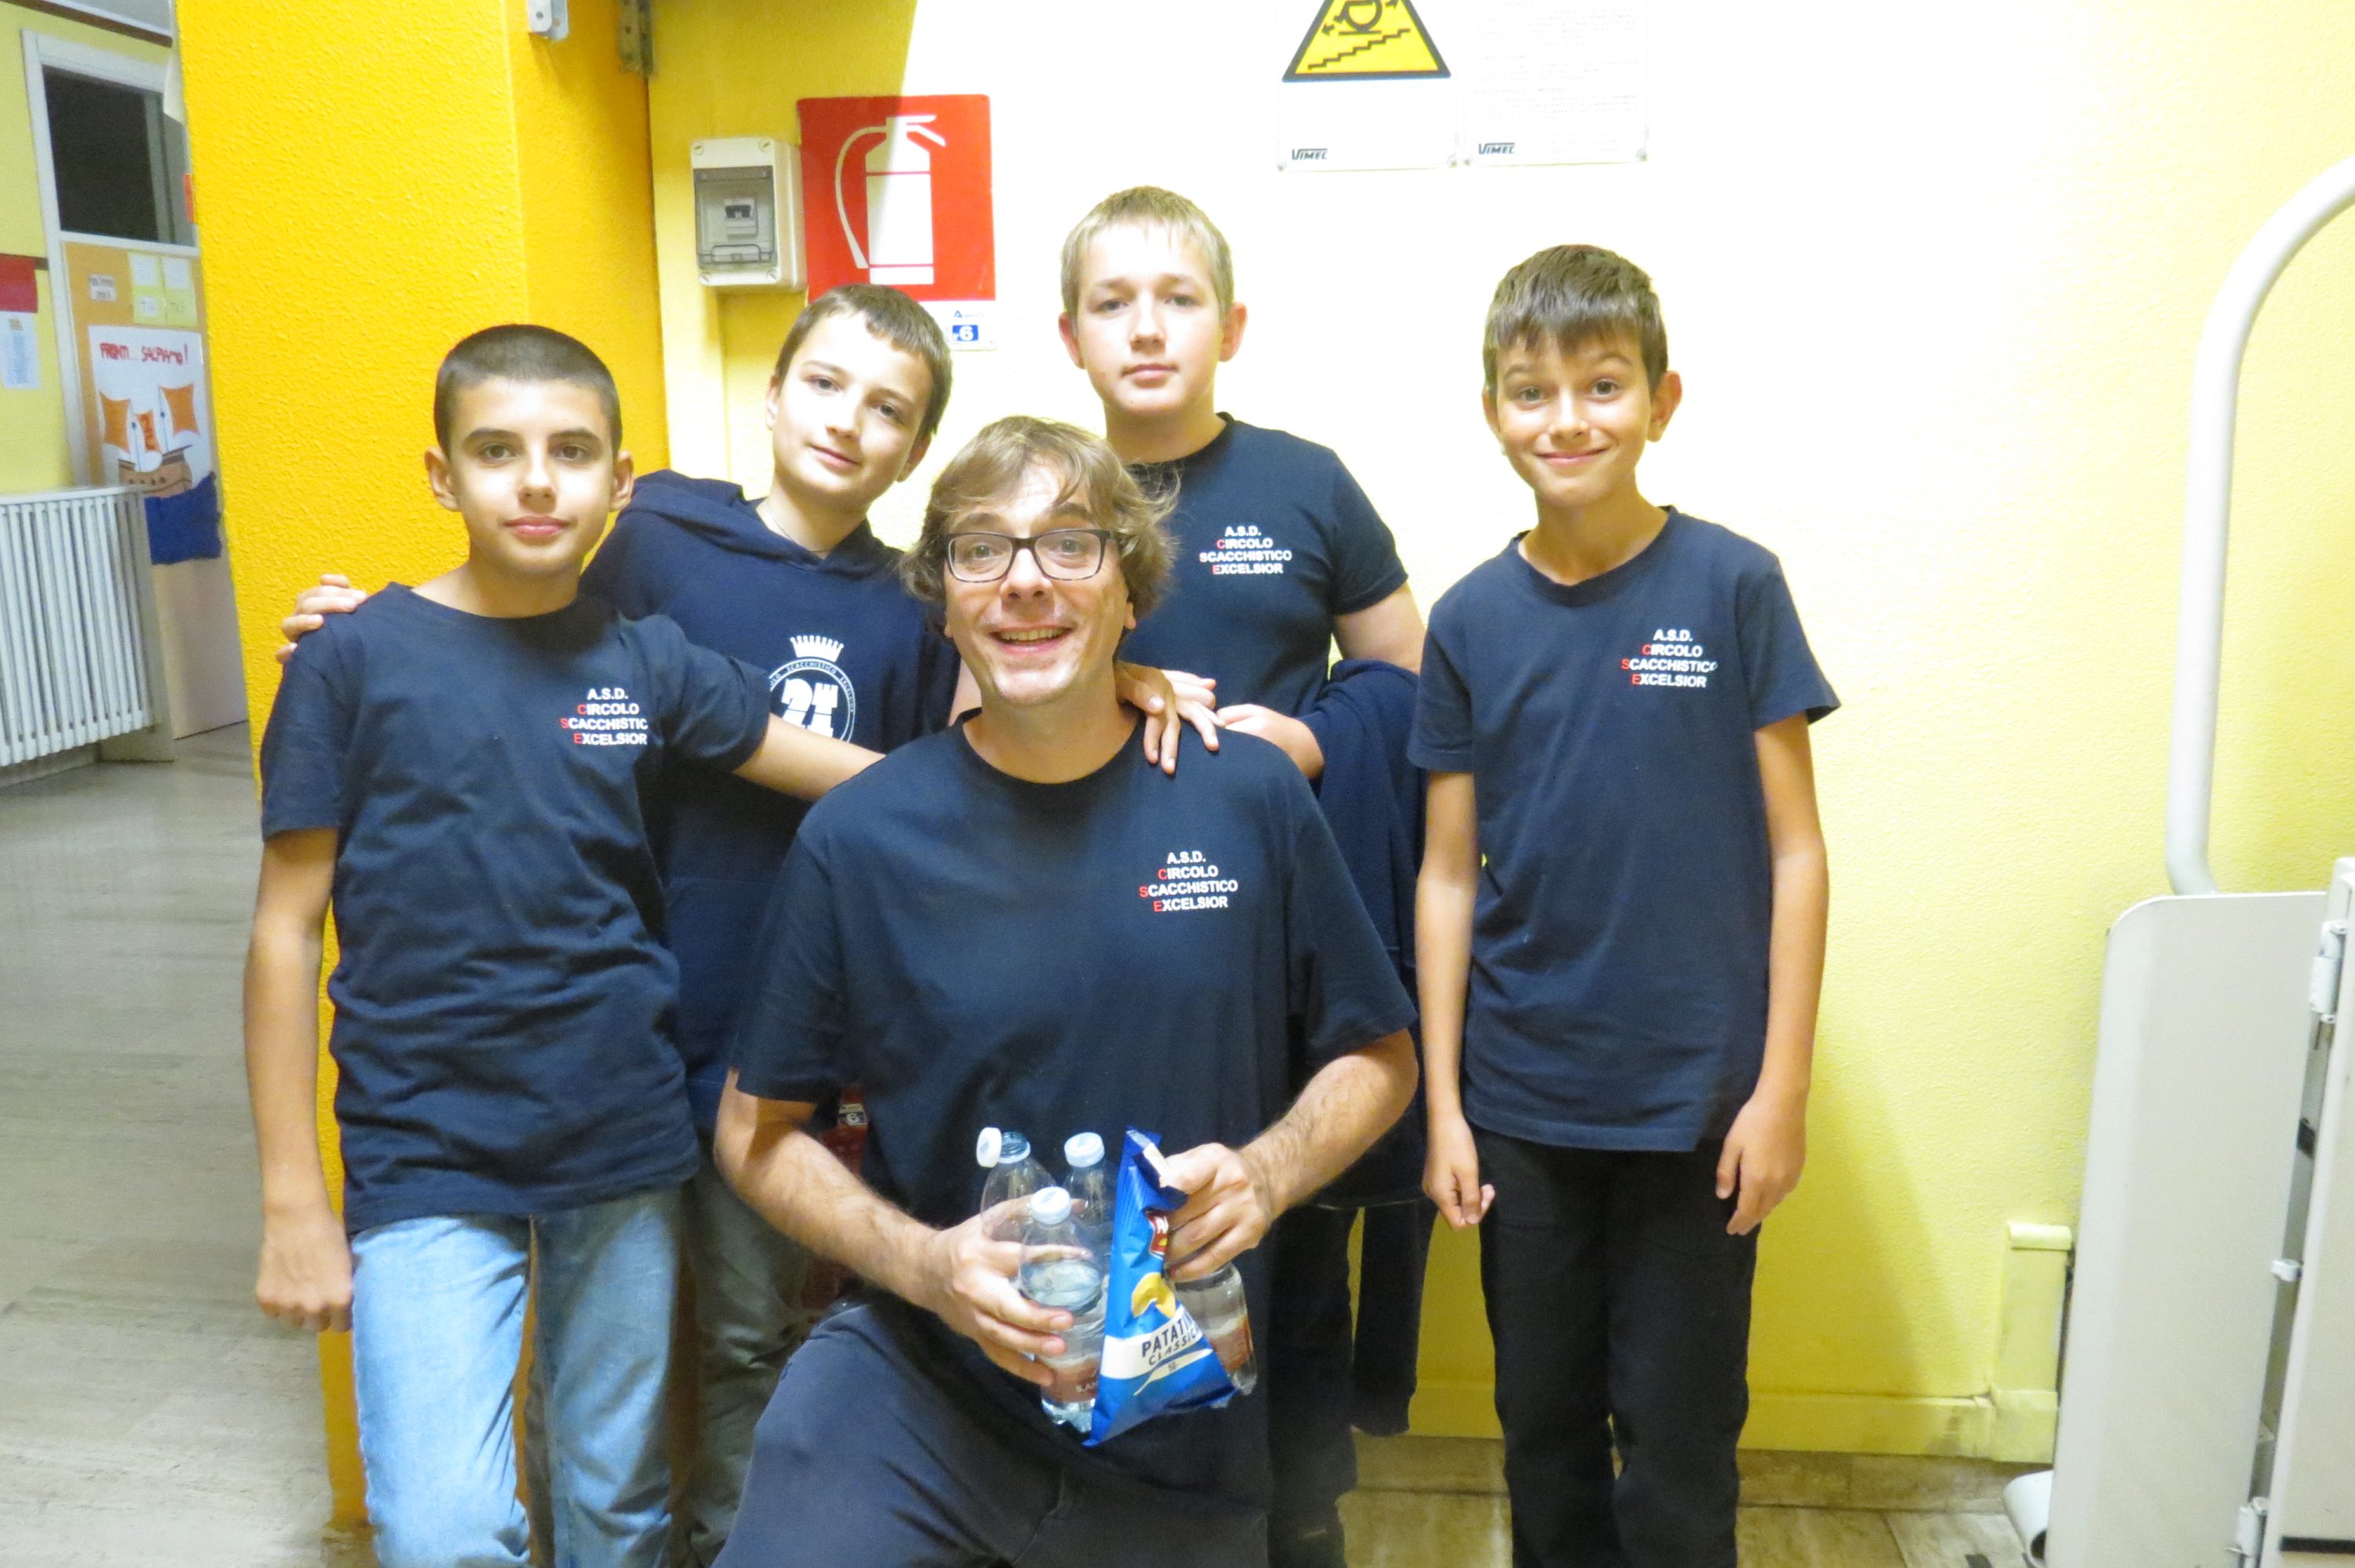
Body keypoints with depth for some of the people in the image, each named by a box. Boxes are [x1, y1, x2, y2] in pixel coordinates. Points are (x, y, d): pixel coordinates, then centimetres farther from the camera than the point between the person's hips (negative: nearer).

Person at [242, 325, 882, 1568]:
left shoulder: (644, 660, 1)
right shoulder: (355, 658, -5)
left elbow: (872, 776, -1)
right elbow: (287, 933, -3)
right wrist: (293, 1201, -4)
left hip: (626, 1149, 3)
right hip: (425, 1168, -2)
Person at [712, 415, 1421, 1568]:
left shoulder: (1248, 798, -7)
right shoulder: (857, 837, -10)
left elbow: (1376, 1058, 3)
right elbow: (758, 1128, -1)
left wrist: (1267, 1172, -16)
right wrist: (923, 1261, -17)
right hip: (910, 1381, -1)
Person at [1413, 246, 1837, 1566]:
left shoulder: (1732, 587, -7)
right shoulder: (1471, 622, -1)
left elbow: (1794, 850, -4)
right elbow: (1451, 875, 2)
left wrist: (1783, 1087, -7)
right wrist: (1442, 1103, 1)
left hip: (1695, 1100, -2)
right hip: (1521, 1104, 2)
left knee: (1678, 1431, 12)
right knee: (1543, 1419, 18)